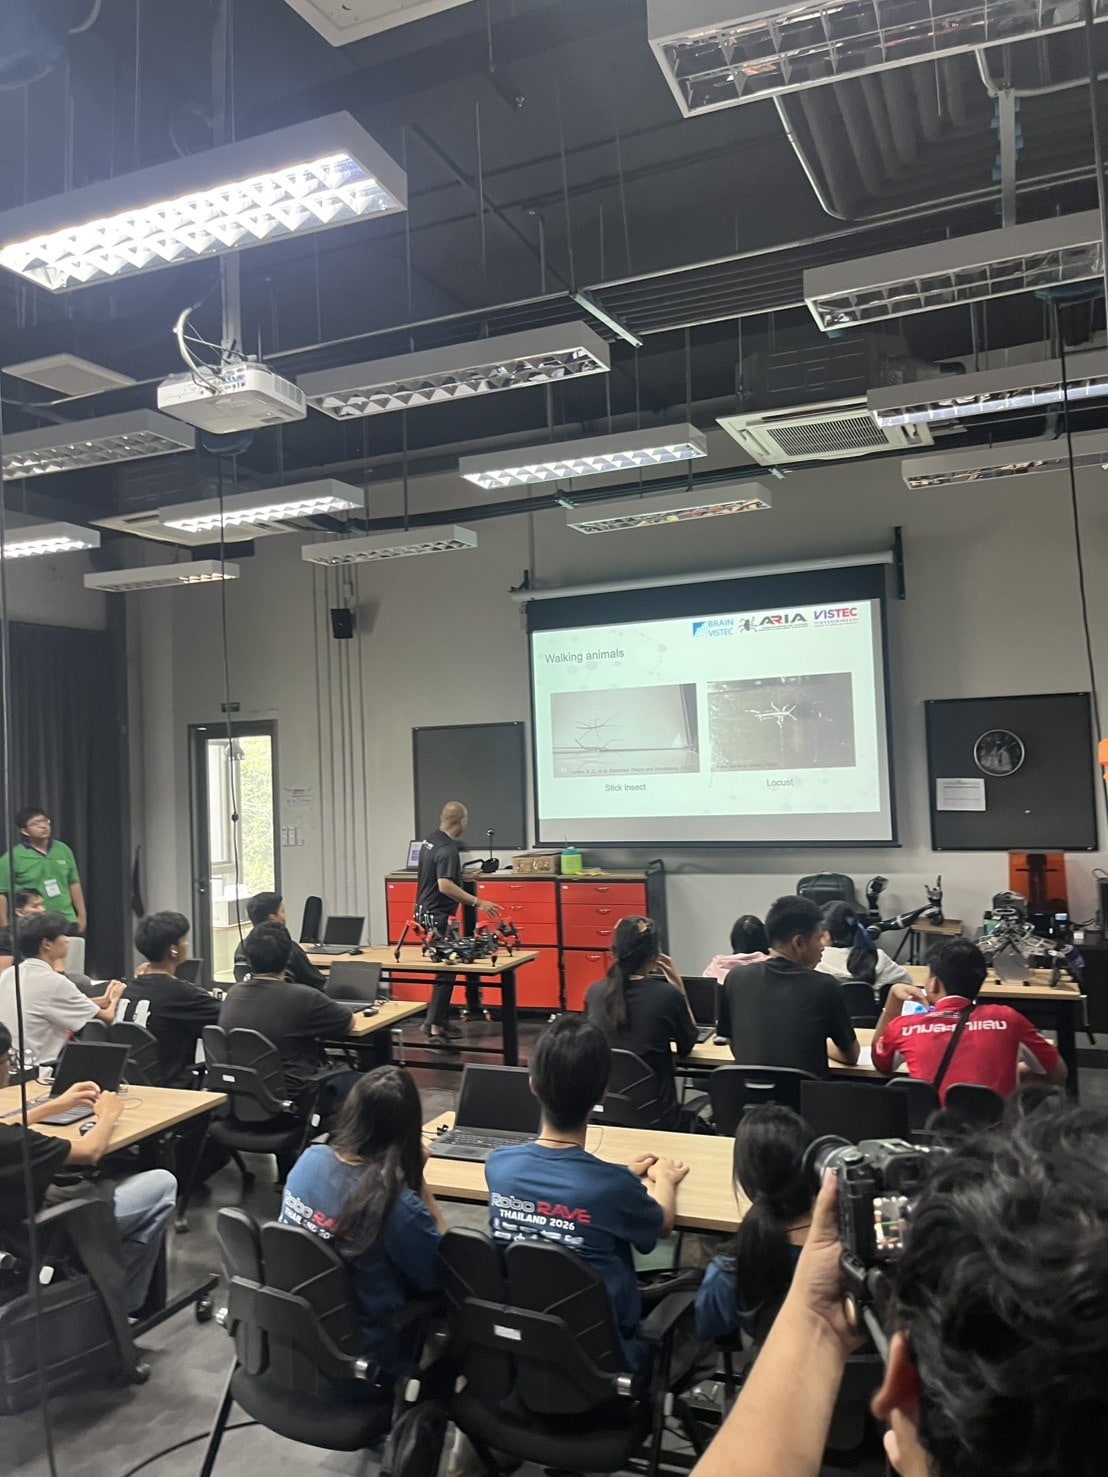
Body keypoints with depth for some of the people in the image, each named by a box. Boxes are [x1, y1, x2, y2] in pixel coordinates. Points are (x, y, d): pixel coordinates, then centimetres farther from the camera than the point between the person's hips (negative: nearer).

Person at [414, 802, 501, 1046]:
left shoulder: (430, 840, 8)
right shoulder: (448, 849, -21)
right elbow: (445, 886, -32)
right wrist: (477, 902, -32)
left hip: (425, 912, 10)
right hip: (438, 917, -10)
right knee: (446, 971, -6)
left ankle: (438, 1021, 22)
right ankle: (435, 1028, -6)